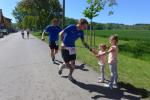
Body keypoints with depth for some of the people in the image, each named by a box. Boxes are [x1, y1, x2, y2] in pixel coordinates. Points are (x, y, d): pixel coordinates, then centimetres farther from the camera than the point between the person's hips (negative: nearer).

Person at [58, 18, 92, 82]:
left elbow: (84, 43, 2)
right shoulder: (71, 27, -19)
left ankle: (70, 76, 27)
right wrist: (63, 43, -15)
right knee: (67, 65, 0)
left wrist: (90, 49, -5)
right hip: (65, 48, -5)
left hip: (72, 48, 5)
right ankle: (61, 66, 35)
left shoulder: (81, 32, -2)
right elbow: (61, 33, -13)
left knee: (73, 64, 3)